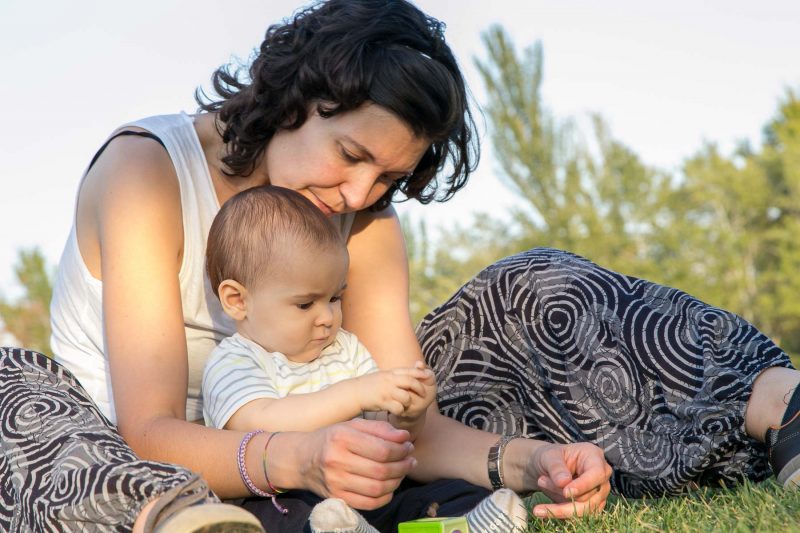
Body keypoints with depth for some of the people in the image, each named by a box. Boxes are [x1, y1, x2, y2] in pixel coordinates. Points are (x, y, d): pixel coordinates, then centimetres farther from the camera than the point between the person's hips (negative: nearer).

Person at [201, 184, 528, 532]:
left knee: (451, 492, -17)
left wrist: (407, 414, -9)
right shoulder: (232, 362, -1)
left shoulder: (344, 348, 18)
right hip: (280, 500, -5)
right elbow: (262, 424, -21)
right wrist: (355, 394, -25)